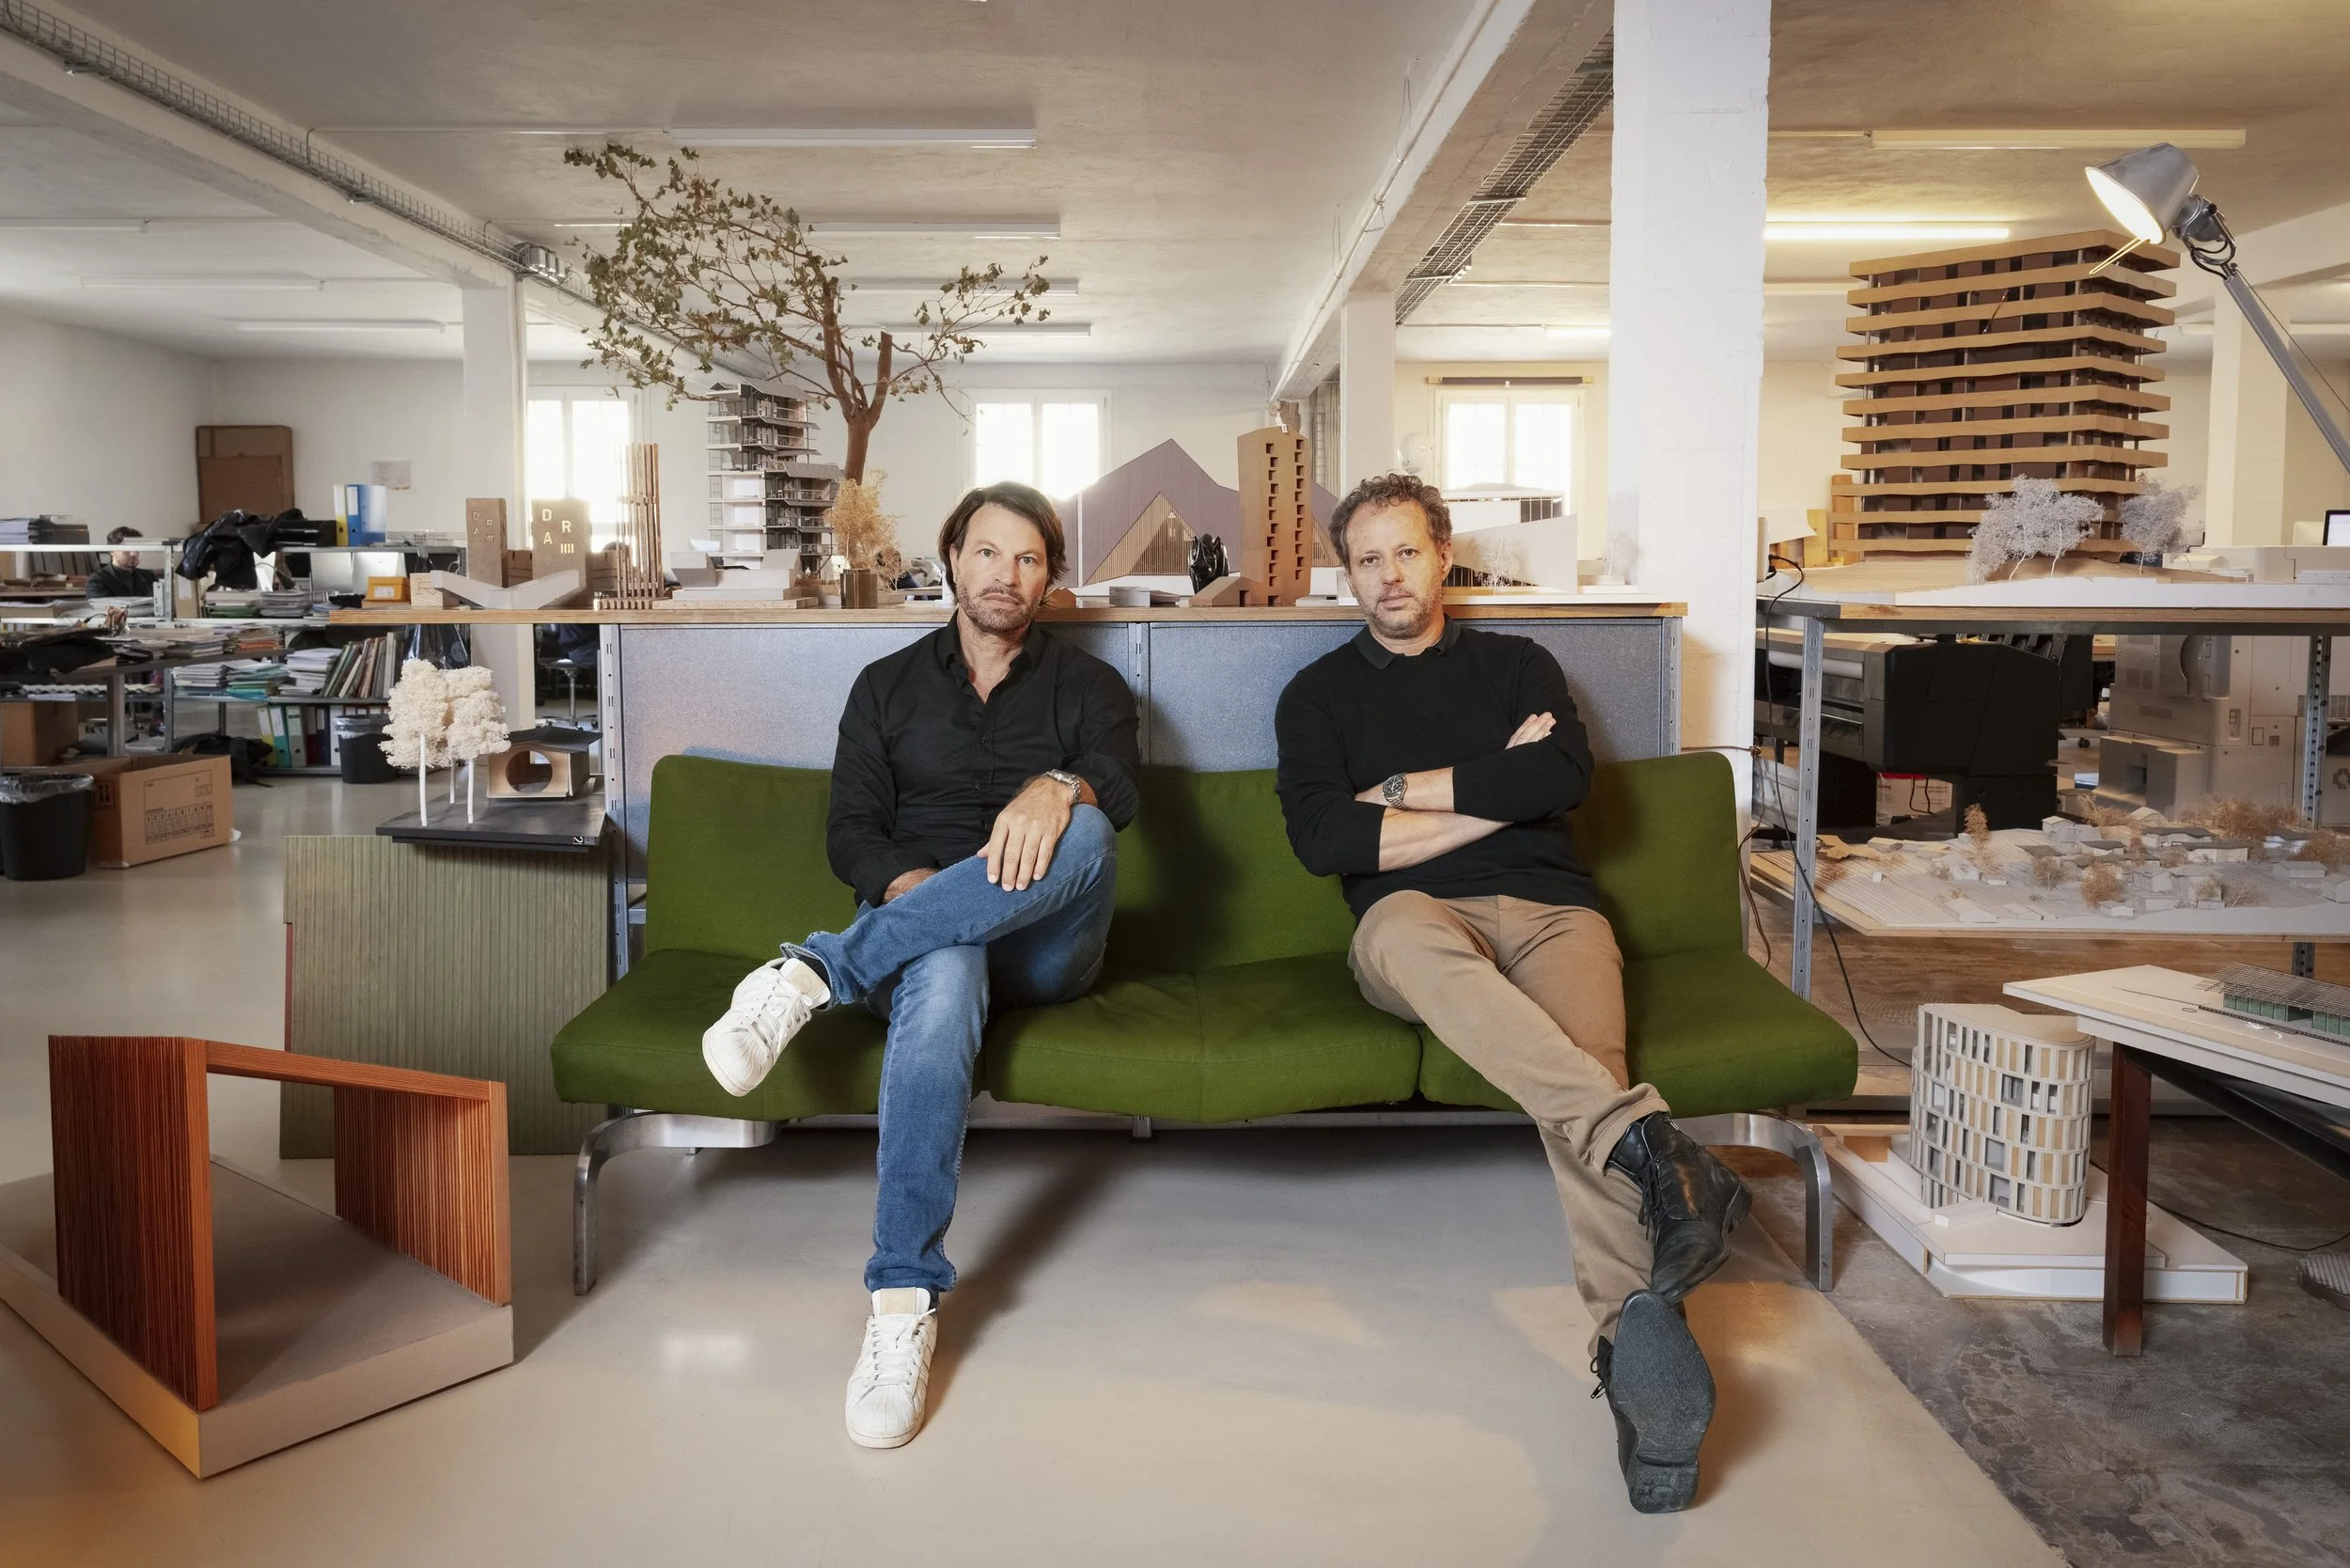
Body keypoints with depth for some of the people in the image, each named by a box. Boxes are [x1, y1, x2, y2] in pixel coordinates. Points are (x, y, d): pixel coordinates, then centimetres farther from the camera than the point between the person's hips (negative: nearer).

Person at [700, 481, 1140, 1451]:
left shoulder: (1086, 686, 15)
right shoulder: (887, 687, 19)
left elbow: (1119, 791, -7)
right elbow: (850, 833, 8)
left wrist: (1059, 787, -32)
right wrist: (909, 886, -15)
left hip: (1043, 947, 1)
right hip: (915, 925, 0)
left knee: (1084, 832, -35)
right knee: (943, 979, -40)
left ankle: (818, 972, -35)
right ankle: (905, 1302, -41)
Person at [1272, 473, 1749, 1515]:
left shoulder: (1519, 666, 22)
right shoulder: (1319, 695, 19)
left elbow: (1565, 777, 0)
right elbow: (1322, 839, 0)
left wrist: (1405, 788, 0)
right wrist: (1496, 789, 0)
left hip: (1548, 908, 1)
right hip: (1414, 918, -1)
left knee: (1577, 1062, -33)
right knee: (1404, 925, -40)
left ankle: (1636, 1334, -52)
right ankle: (1646, 1140, -53)